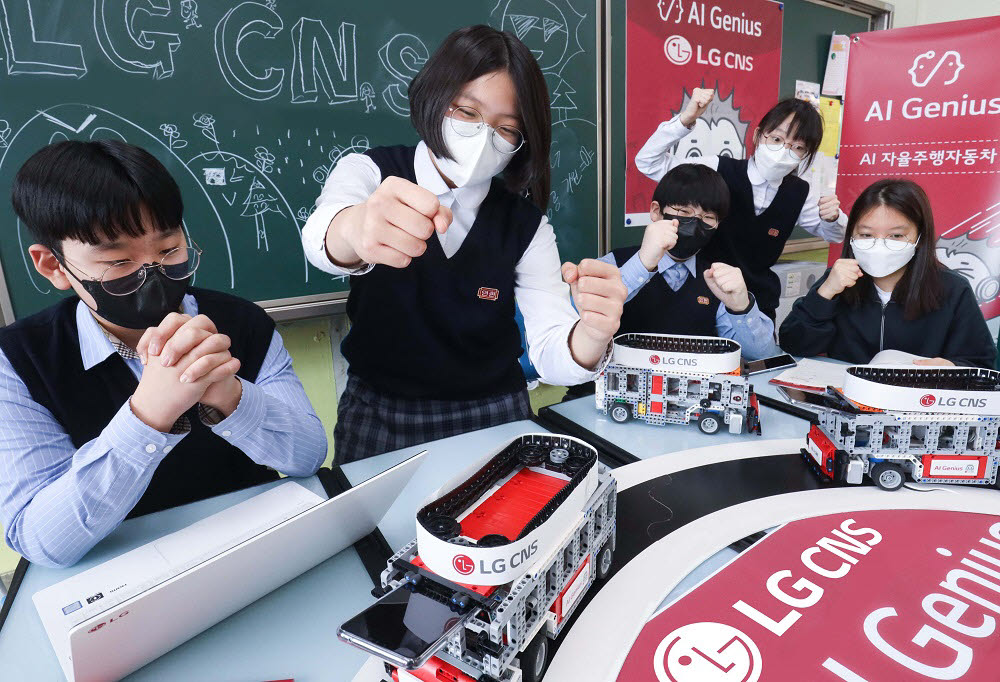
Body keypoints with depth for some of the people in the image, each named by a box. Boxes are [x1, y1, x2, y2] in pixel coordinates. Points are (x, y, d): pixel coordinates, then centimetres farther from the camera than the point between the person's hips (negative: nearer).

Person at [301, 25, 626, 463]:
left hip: (492, 419, 2)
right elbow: (321, 238, -29)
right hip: (379, 418, -1)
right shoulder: (368, 171, -6)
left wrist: (592, 334, -36)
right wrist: (355, 229, -52)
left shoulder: (525, 224, -4)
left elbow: (550, 356, -13)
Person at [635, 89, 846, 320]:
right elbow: (648, 162, -18)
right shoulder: (718, 170, -15)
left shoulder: (798, 194, -3)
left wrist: (832, 216, -11)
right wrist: (685, 120, -32)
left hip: (759, 303, 3)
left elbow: (835, 234, 13)